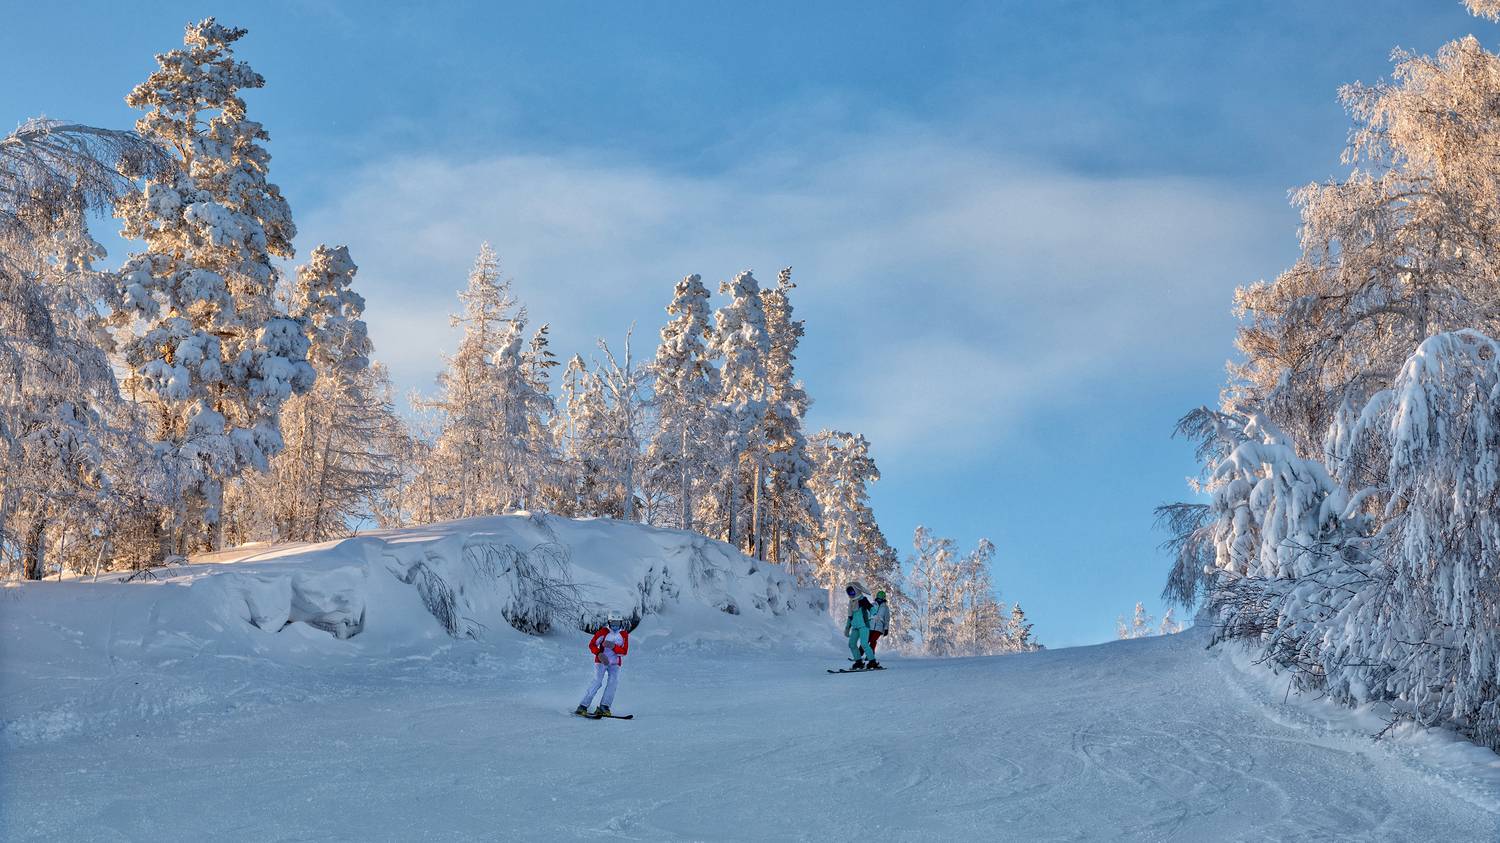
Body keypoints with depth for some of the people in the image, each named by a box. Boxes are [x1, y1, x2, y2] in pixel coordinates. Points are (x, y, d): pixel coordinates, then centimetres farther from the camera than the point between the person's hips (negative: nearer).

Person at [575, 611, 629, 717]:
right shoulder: (604, 631, -7)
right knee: (597, 682, -18)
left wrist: (614, 646, -24)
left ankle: (603, 707, -18)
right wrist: (599, 654, -26)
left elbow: (624, 651, -6)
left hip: (615, 663, 3)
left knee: (614, 682, -19)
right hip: (601, 661, -3)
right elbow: (592, 644, -8)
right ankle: (582, 707, -15)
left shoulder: (624, 634, 0)